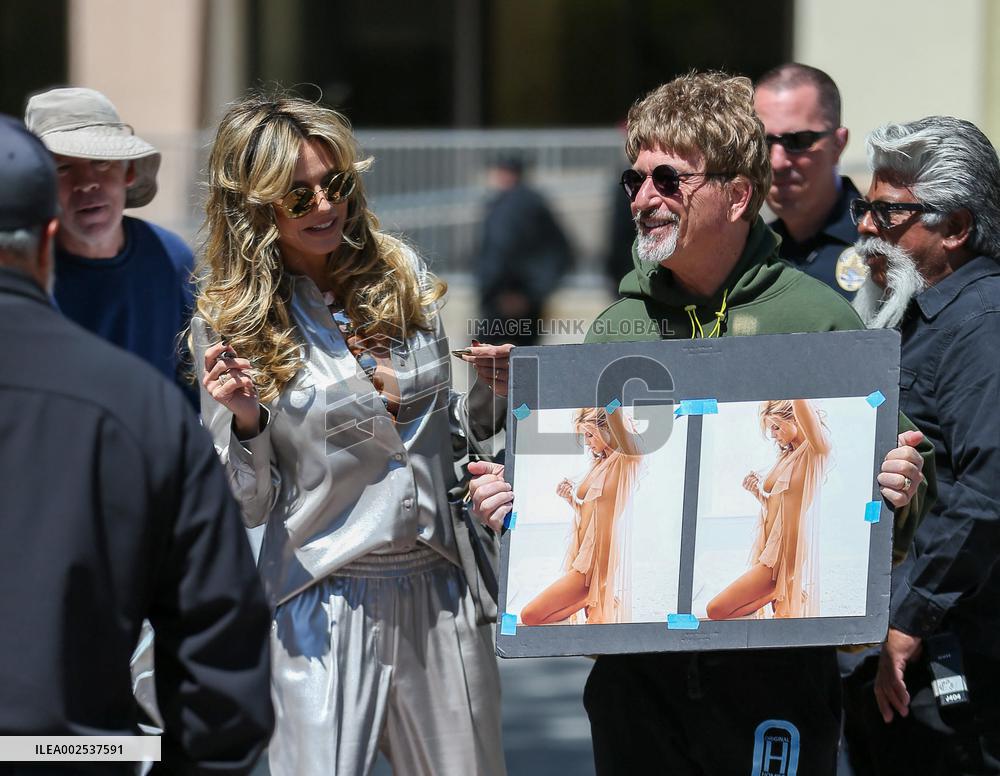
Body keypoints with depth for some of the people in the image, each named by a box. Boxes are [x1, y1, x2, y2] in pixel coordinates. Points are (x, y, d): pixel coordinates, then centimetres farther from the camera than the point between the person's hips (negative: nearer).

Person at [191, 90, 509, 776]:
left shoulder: (401, 274, 6)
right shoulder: (228, 322, -4)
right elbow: (251, 506, -2)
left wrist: (488, 395, -1)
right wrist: (245, 421, -20)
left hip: (441, 590, 4)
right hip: (326, 601, -3)